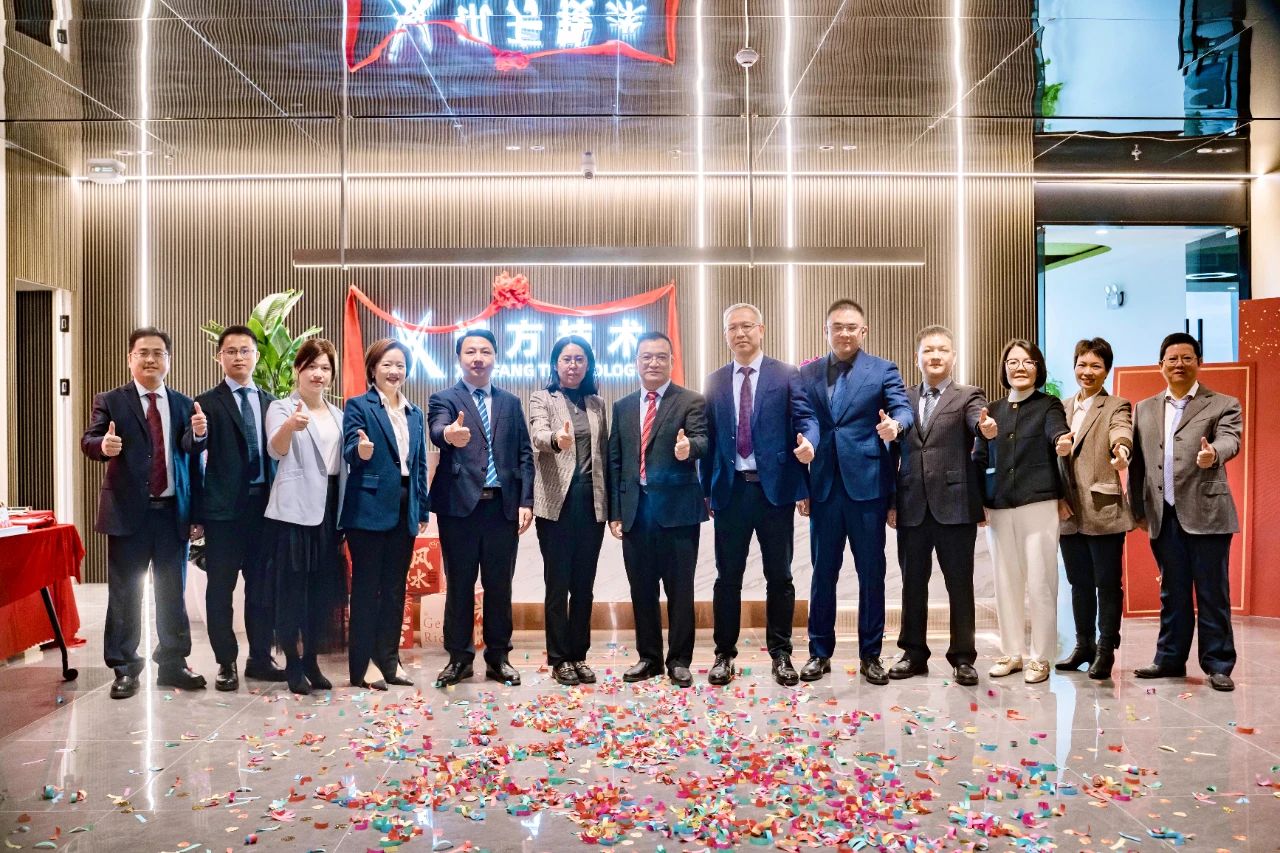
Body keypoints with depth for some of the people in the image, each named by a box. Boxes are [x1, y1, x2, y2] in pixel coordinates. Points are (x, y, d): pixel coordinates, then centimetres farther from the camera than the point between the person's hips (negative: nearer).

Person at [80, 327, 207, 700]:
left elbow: (192, 451, -3)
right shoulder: (110, 401, 1)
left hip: (173, 512, 3)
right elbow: (88, 441, -9)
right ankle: (125, 668, 15)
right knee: (125, 595, 5)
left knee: (173, 593, 10)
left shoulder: (186, 405, 8)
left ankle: (172, 663, 22)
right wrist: (103, 445, -32)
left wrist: (198, 434, -25)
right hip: (128, 512, -2)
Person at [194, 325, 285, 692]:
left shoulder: (270, 403, 11)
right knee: (221, 587, 4)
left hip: (264, 504, 4)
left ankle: (260, 659, 20)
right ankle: (226, 663, 15)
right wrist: (196, 510, -11)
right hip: (224, 507, -3)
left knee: (262, 585, 9)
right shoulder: (207, 403, 0)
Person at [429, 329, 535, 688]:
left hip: (503, 506, 3)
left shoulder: (511, 403, 14)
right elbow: (437, 431, -19)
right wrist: (449, 434, -43)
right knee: (459, 584, 5)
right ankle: (459, 657, 17)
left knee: (499, 585, 8)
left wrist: (526, 502, 0)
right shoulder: (444, 398, 4)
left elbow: (524, 455, 10)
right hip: (460, 504, -2)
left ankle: (498, 657, 18)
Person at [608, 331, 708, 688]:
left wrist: (688, 447, -39)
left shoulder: (691, 402, 0)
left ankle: (679, 660, 15)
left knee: (680, 589, 3)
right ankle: (649, 657, 23)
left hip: (677, 508, -4)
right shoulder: (622, 407, 13)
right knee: (642, 589, 11)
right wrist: (614, 512, 7)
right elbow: (614, 461, 13)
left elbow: (702, 441, -15)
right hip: (635, 510, 4)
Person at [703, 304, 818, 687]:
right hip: (730, 490, 2)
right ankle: (724, 653, 19)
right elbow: (710, 437, 10)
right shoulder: (714, 382, 11)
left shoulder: (787, 375, 3)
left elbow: (806, 417, -5)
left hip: (775, 488, -2)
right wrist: (707, 489, 8)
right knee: (728, 577, 8)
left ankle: (781, 654, 20)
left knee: (779, 576, 7)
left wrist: (807, 442, -28)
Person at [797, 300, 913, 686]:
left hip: (867, 484, -2)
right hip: (823, 486, 2)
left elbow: (903, 409, -9)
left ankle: (870, 654, 18)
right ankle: (820, 652, 20)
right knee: (823, 572, 9)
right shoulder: (807, 373, 9)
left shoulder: (883, 370, 3)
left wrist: (895, 424, -32)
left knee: (872, 573, 5)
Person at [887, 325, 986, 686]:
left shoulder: (968, 396, 4)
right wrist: (890, 501, 6)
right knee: (912, 582, 9)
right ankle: (914, 653, 21)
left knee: (960, 583, 3)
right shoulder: (902, 399, 12)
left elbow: (979, 421, -18)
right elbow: (894, 451, 11)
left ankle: (963, 657, 14)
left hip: (955, 504, -3)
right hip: (912, 507, 3)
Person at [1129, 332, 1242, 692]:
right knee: (1172, 593, 11)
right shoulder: (1144, 409, 14)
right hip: (1163, 516, 4)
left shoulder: (1223, 405, 3)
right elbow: (1137, 463, 14)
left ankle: (1218, 665, 10)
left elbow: (1229, 440, -16)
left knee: (1212, 593, 1)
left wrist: (1213, 453, -39)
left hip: (1206, 513, -3)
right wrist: (1138, 509, 11)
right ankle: (1170, 659, 20)